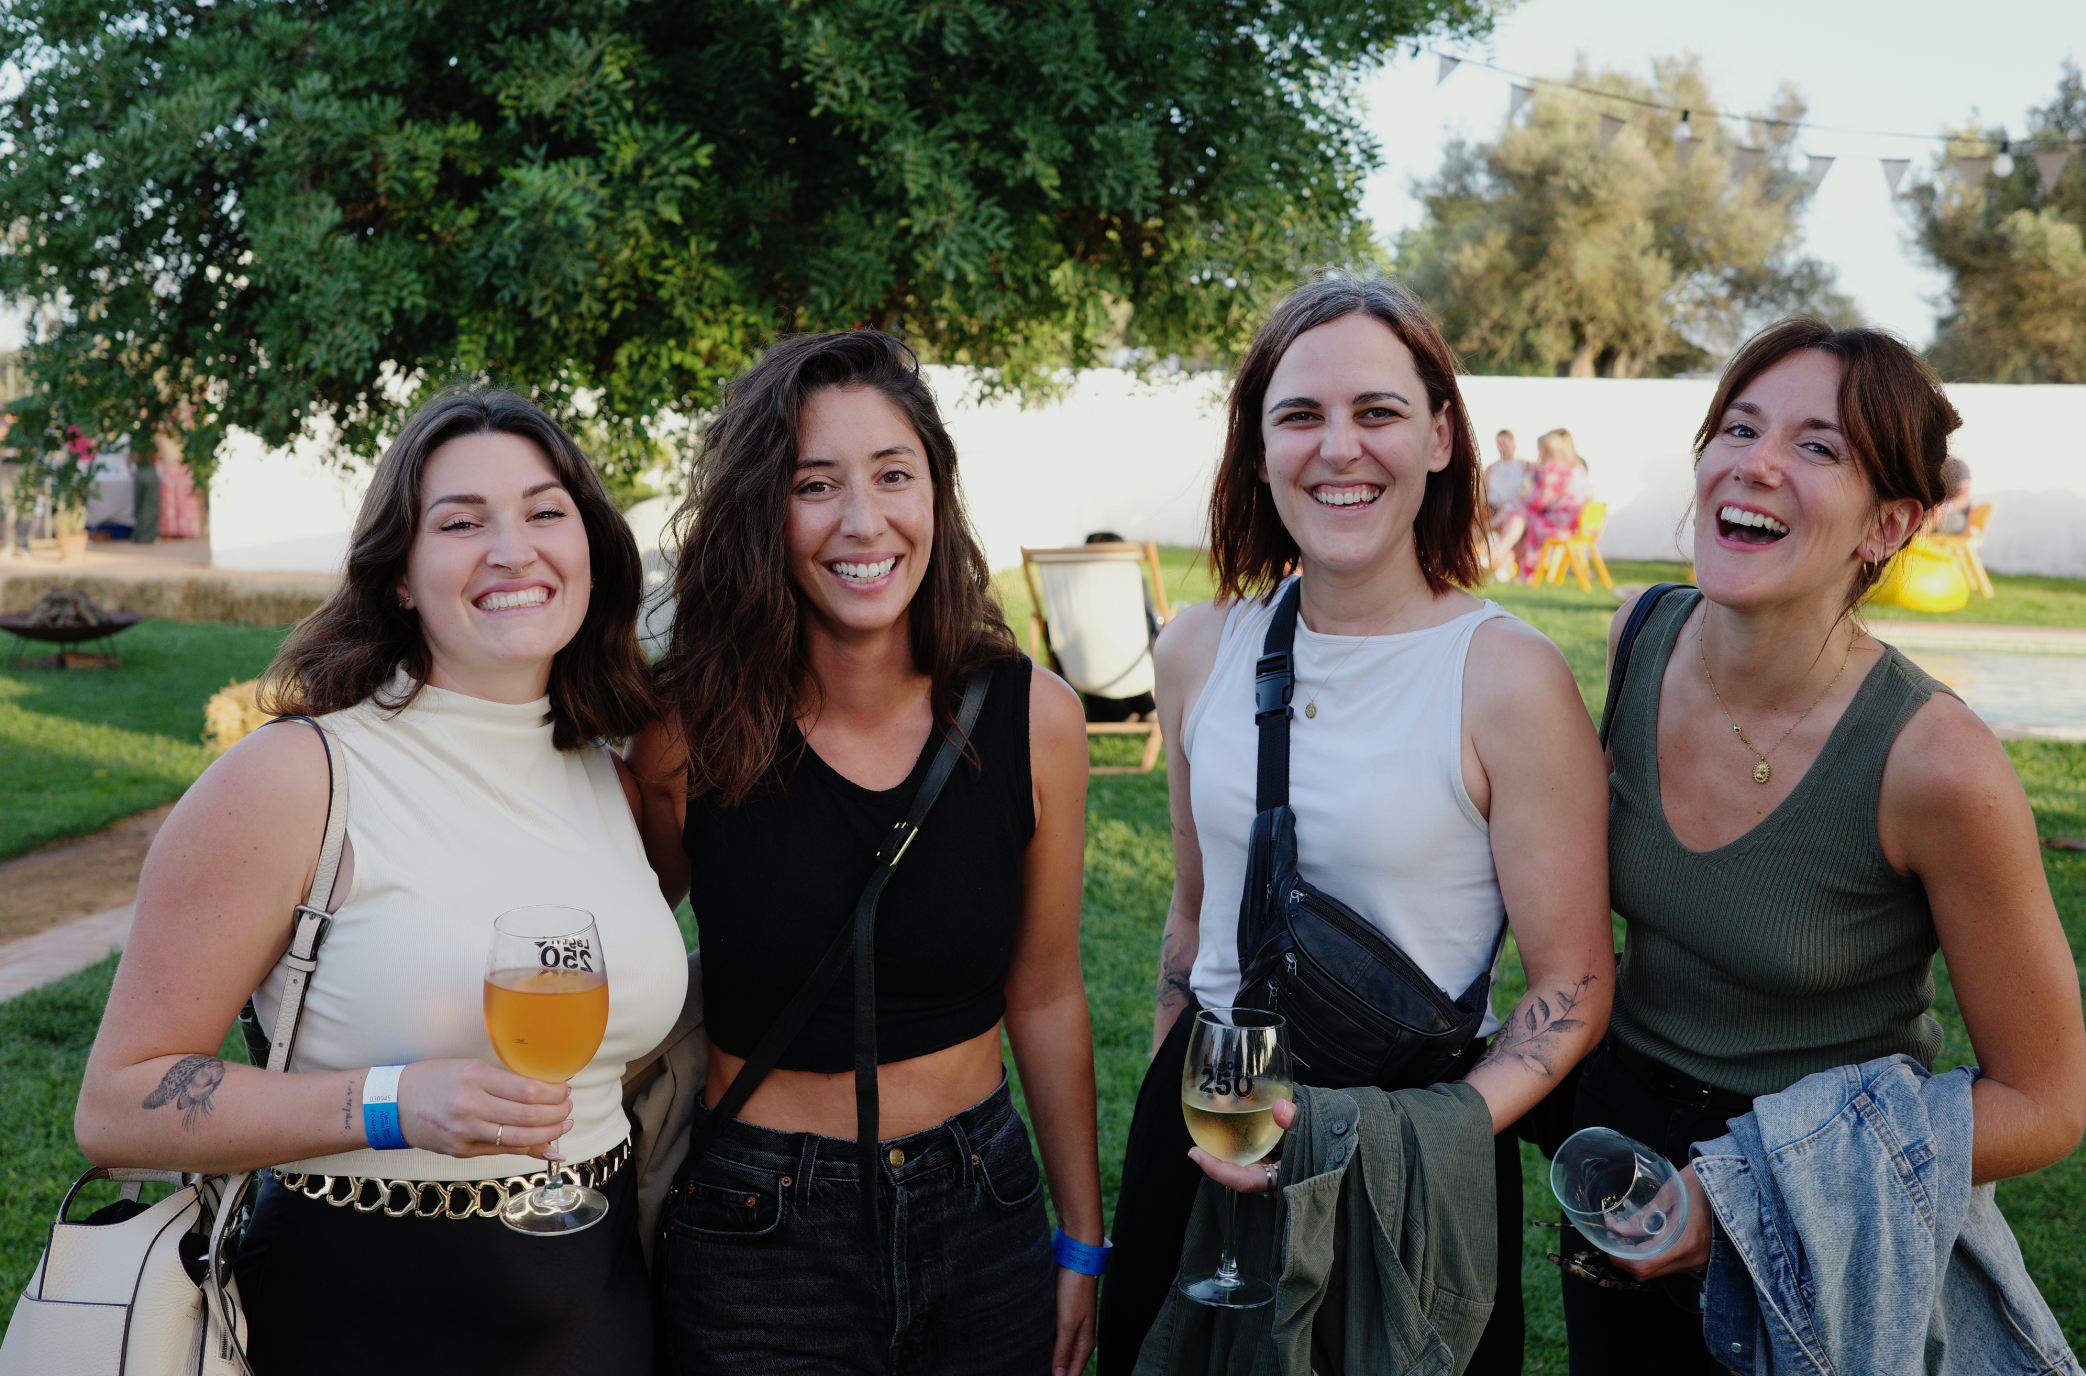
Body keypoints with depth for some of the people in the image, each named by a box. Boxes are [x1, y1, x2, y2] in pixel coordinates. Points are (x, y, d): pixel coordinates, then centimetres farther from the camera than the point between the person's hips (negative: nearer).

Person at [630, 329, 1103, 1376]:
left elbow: (1045, 996, 2)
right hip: (754, 1240, -2)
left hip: (983, 1217, 2)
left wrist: (1084, 1248, 6)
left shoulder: (1034, 718, -8)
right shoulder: (688, 731, -13)